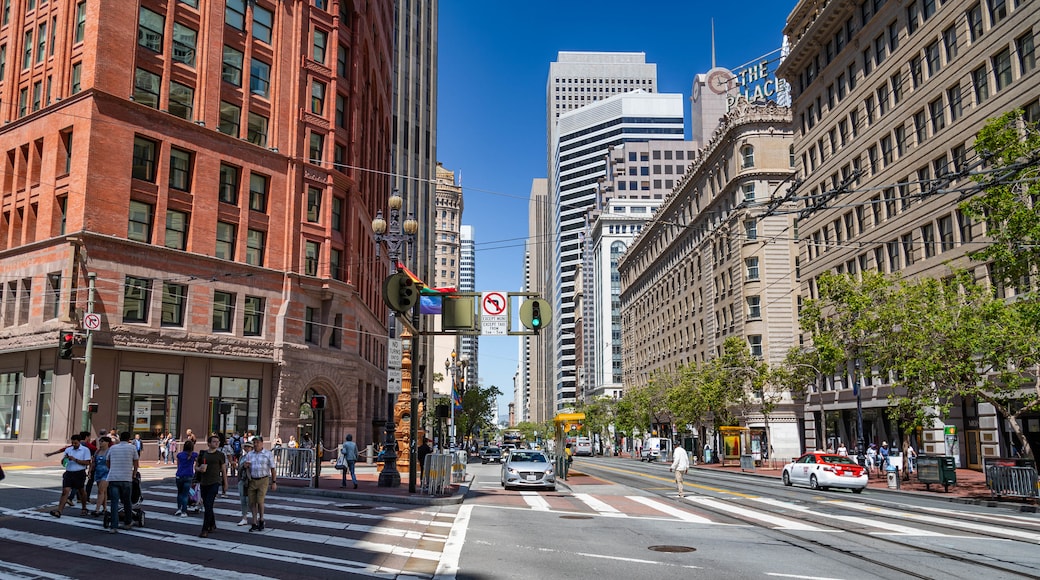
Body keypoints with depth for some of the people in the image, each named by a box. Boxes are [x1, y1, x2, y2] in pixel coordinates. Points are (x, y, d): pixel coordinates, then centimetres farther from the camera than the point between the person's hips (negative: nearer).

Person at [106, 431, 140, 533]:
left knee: (114, 503, 0)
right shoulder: (132, 447, 6)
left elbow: (108, 464, 24)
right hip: (126, 479, -1)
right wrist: (134, 475, 28)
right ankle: (127, 523, 25)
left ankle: (113, 527, -6)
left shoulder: (112, 448, 13)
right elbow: (136, 464, 11)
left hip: (112, 478, 2)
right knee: (127, 502, 13)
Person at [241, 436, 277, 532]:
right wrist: (245, 466, -11)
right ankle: (254, 523, 14)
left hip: (263, 480, -4)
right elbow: (244, 466, 14)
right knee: (252, 502, 3)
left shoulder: (268, 454, 0)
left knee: (260, 501, -11)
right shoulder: (249, 454, 9)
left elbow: (273, 469, 0)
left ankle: (261, 520, 11)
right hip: (252, 481, 4)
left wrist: (274, 482, -5)